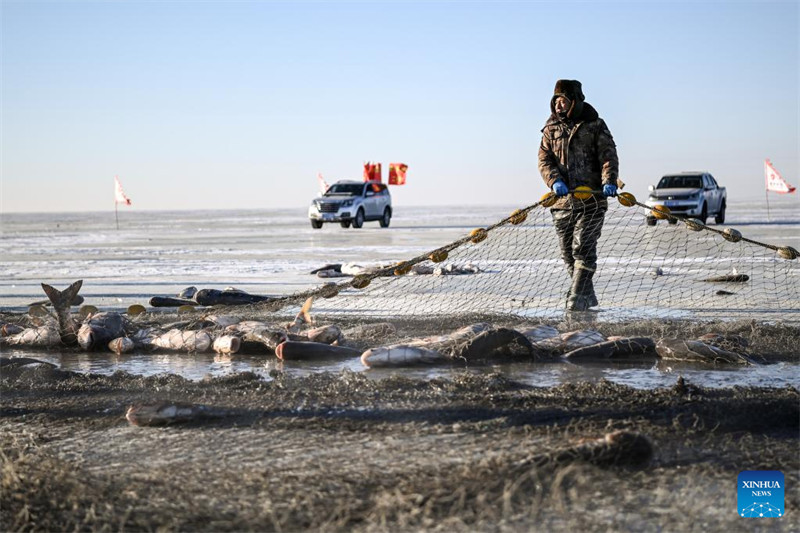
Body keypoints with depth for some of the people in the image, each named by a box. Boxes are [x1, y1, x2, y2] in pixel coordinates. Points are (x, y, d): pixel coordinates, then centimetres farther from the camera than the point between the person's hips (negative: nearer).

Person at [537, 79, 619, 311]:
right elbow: (544, 160, 4)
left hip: (591, 199, -4)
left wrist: (609, 181, -21)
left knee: (583, 248, -13)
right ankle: (587, 294, 21)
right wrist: (555, 181, -16)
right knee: (568, 252, 8)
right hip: (562, 200, 4)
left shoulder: (594, 125, 2)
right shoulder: (551, 129, 12)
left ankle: (577, 296, -14)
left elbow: (609, 156, -4)